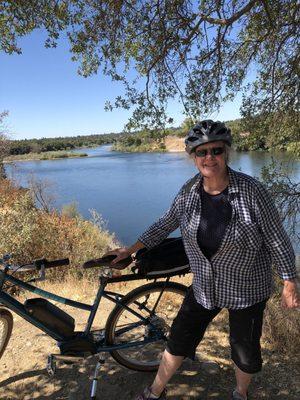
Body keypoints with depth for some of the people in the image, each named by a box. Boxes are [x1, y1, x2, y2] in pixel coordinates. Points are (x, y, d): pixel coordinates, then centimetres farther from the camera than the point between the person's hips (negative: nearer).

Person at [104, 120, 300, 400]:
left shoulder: (251, 191, -22)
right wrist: (129, 250, 5)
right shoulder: (189, 191, -11)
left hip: (247, 289, -2)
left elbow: (277, 240, -12)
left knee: (245, 350, 16)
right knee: (179, 339, 13)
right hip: (205, 286, 3)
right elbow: (166, 224, 3)